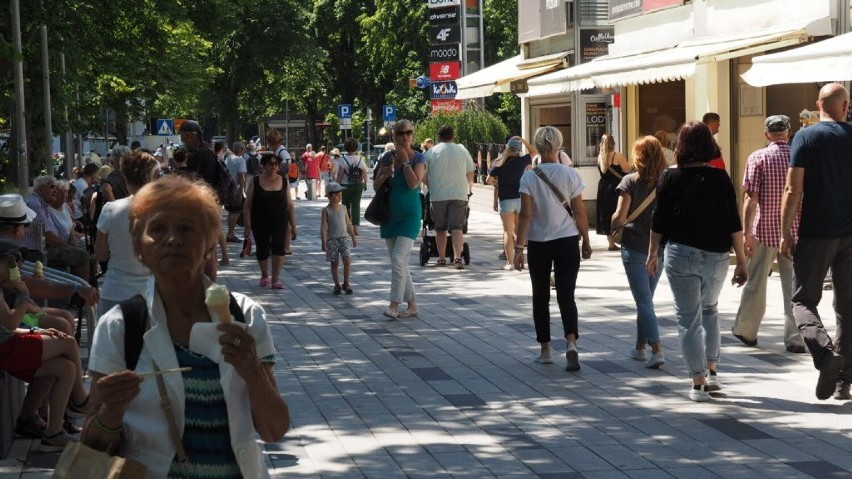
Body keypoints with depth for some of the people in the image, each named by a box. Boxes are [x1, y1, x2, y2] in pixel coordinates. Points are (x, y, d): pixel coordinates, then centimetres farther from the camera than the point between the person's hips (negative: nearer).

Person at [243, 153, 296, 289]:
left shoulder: (283, 182, 3)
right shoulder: (255, 182, -2)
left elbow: (290, 206, 7)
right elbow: (247, 205, -2)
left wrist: (293, 226, 5)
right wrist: (248, 226, -8)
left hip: (279, 221, 0)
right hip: (260, 222, 0)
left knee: (278, 246, -18)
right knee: (262, 251, 10)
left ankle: (276, 279, -15)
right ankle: (264, 275, 35)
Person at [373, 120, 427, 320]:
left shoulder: (418, 158, -5)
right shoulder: (388, 157, 6)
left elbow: (414, 183, -19)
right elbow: (376, 185, 6)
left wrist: (405, 161, -14)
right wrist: (385, 174, -13)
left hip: (410, 215, -5)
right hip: (390, 214, 5)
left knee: (398, 259, -17)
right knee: (400, 263, 9)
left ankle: (395, 305, -15)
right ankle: (412, 305, 18)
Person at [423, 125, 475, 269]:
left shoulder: (431, 152, 1)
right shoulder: (462, 151, 5)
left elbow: (423, 177, 2)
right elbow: (470, 175, 8)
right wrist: (469, 189, 25)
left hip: (438, 196, 0)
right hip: (459, 195, 0)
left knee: (440, 228, 11)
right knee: (457, 227, -4)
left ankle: (441, 258, 16)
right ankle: (457, 257, -18)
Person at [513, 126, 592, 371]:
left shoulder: (529, 178, -7)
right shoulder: (570, 175, -5)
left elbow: (526, 215, -11)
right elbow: (580, 212, -2)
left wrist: (519, 247, -8)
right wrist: (586, 241, 9)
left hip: (538, 243, 0)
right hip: (567, 241, 0)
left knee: (541, 297, 13)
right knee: (566, 296, 3)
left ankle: (545, 350, 18)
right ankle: (571, 344, -18)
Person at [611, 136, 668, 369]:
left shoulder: (631, 181, -9)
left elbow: (619, 217, -14)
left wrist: (614, 225, 6)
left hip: (635, 248, -4)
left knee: (644, 301, -3)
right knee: (646, 298, 19)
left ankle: (657, 349, -16)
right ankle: (640, 347, 28)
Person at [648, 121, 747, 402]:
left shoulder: (670, 178, -5)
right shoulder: (720, 178, -2)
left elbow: (659, 222, -1)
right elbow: (734, 223, -3)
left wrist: (653, 253, 12)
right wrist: (741, 261, 3)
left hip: (682, 255, -2)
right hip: (716, 256, 2)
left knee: (689, 318, 5)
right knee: (709, 309, 24)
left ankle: (698, 384, 3)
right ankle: (711, 372, 18)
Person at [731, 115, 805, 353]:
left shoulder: (758, 158, -7)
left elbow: (752, 199, -12)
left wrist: (746, 232, -10)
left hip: (765, 230, -2)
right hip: (795, 231, 2)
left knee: (756, 283, 12)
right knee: (794, 286, 6)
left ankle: (746, 331, 24)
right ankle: (795, 338, 5)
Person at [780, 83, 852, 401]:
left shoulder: (806, 137, -4)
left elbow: (793, 190, -10)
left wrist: (785, 234, -5)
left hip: (816, 234, -3)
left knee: (803, 300, 6)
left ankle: (826, 353, -21)